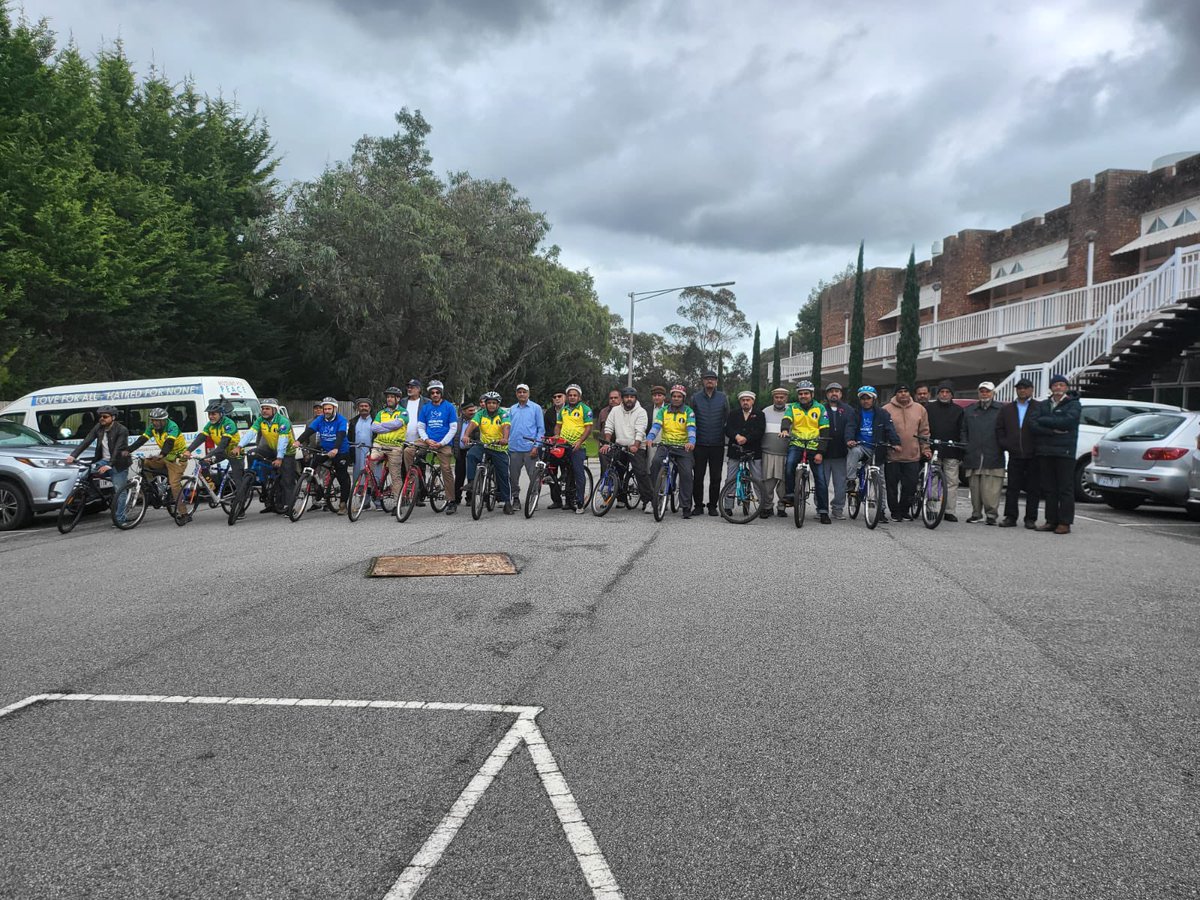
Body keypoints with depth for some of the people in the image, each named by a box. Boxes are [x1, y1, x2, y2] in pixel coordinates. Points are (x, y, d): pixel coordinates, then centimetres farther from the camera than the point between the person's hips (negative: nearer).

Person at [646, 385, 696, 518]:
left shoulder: (688, 411, 1)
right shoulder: (663, 410, 7)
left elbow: (691, 428, -14)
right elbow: (656, 425, -7)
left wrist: (691, 442, -34)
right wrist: (649, 438, -26)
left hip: (683, 447, -1)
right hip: (665, 444, 1)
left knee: (686, 474, -11)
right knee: (656, 461, -28)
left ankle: (686, 507, -1)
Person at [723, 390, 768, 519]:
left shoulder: (759, 414, 6)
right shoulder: (734, 414, 12)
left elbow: (760, 431, -6)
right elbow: (728, 429, -1)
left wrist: (746, 438, -18)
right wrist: (736, 436, -20)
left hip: (753, 451, -2)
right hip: (735, 450, 2)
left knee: (758, 480, -2)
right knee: (730, 480, 3)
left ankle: (765, 507, 5)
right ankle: (727, 506, 10)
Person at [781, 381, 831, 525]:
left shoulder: (820, 408, 6)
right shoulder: (792, 408, 10)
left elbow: (824, 431, 1)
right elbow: (786, 420, -10)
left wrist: (820, 452, -8)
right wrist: (785, 430, -35)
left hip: (814, 447, 0)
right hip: (796, 444, 0)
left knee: (820, 479, 0)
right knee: (789, 464, -31)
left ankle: (823, 512, 9)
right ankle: (790, 494, -13)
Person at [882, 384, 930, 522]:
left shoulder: (920, 409, 7)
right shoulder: (886, 409, -1)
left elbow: (924, 432, 10)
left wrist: (925, 449, 5)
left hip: (913, 455, 2)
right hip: (892, 455, -2)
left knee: (910, 486, 6)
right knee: (892, 486, 4)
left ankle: (904, 510, 22)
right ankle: (895, 512, 17)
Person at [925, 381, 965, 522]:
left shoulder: (958, 410, 12)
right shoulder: (928, 408, 10)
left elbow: (963, 431, 9)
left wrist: (961, 450, -3)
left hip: (951, 453, 1)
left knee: (952, 482, -1)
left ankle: (949, 512, 3)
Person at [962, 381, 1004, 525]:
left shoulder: (1000, 410, 6)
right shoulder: (969, 410, 16)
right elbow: (963, 432, 16)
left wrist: (1003, 447, -3)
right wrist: (964, 450, 7)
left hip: (993, 458, -3)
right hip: (973, 457, 3)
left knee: (991, 489, -7)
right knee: (975, 488, 6)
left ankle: (991, 514, 0)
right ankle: (976, 513, 14)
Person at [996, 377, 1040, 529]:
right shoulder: (1007, 409, 15)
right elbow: (999, 429, 14)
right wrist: (1005, 445, 2)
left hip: (1033, 456, -3)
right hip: (1014, 456, 3)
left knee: (1033, 489, 3)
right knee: (1012, 488, 4)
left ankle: (1030, 519, 9)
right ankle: (1010, 517, 8)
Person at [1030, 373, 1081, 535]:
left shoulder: (1073, 405, 2)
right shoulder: (1041, 405, 13)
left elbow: (1067, 421, -16)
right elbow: (1033, 425, -1)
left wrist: (1043, 420, -8)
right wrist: (1053, 431, -14)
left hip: (1065, 452, -4)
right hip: (1044, 451, 4)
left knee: (1065, 489, -2)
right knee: (1048, 489, 7)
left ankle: (1065, 523, 0)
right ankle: (1051, 521, 14)